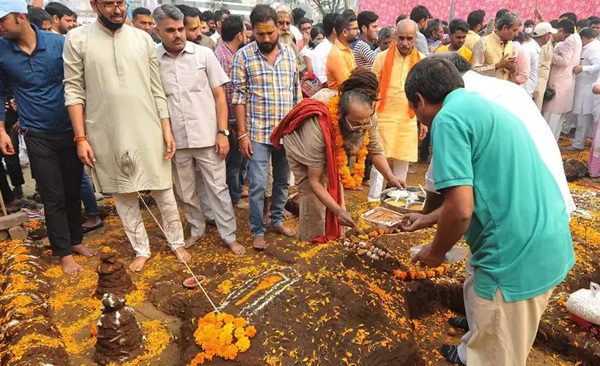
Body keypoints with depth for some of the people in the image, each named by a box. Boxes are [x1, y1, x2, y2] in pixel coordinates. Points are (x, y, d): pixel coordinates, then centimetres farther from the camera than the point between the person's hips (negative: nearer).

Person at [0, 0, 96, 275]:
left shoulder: (58, 43, -7)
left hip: (70, 131, 1)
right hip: (38, 136, 0)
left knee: (73, 191, 11)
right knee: (53, 197, 3)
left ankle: (75, 240, 30)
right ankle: (64, 252, 17)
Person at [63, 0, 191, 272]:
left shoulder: (143, 39, 4)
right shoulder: (77, 39, -2)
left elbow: (157, 89, 5)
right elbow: (74, 91, -2)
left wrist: (167, 130, 0)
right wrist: (81, 138, -7)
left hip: (148, 131, 1)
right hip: (107, 135, 0)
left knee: (163, 191, 8)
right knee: (124, 196, 11)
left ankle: (177, 242, 27)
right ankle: (141, 249, 28)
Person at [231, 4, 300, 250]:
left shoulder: (290, 54, 6)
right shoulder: (243, 56, -5)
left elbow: (296, 93, 10)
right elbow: (239, 97, -6)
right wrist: (242, 134, -11)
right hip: (258, 133, -4)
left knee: (283, 181, 14)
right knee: (258, 185, 0)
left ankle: (277, 220, 32)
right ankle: (258, 231, 16)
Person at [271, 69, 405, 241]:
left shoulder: (367, 117, -32)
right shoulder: (317, 127, -46)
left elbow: (375, 150, -14)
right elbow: (314, 182, -38)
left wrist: (391, 177, -30)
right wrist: (339, 211, -47)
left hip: (332, 148, 5)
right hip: (300, 144, -5)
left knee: (335, 189, 4)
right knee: (311, 195, -14)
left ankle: (334, 238, 18)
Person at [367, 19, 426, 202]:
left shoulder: (422, 60, 3)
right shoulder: (382, 57, -3)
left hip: (409, 120, 2)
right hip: (384, 117, -2)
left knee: (402, 160, 9)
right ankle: (374, 197, 10)